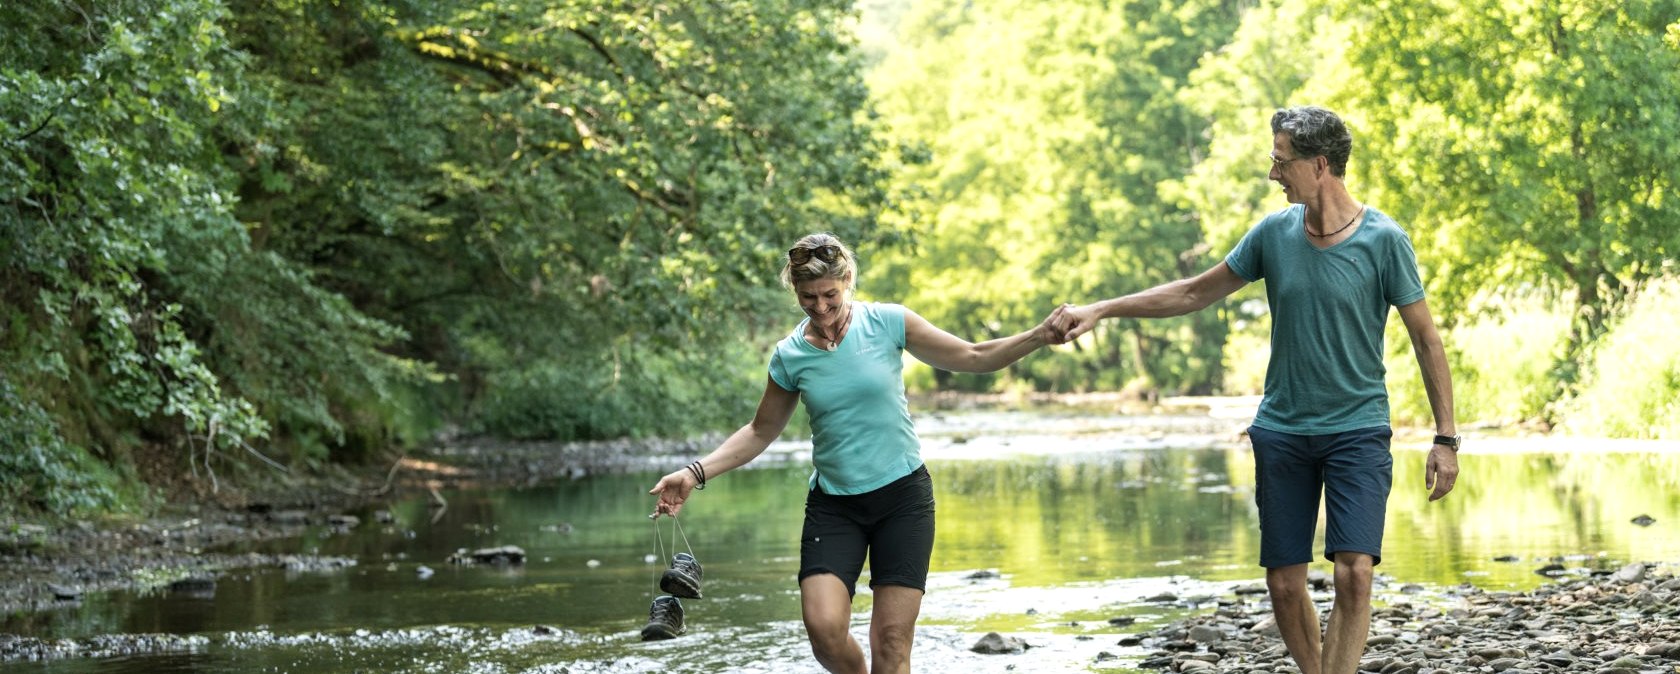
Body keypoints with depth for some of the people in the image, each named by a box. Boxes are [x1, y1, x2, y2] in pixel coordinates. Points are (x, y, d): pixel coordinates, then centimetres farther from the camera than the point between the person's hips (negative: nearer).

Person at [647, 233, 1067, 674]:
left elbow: (972, 358, 3)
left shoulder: (887, 323, -4)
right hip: (833, 505, 1)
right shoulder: (789, 356, 0)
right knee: (824, 630, -17)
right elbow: (760, 433, 13)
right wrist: (695, 475, 3)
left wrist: (1040, 337, -10)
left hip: (902, 494, -1)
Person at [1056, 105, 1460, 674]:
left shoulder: (1383, 241, -8)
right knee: (1284, 584, 2)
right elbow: (1197, 292, 12)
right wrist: (1102, 310, 8)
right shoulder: (1275, 233, 2)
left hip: (1357, 429, -3)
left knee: (1354, 573, -17)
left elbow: (1425, 339, -3)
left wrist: (1445, 438, -6)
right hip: (1282, 429, 3)